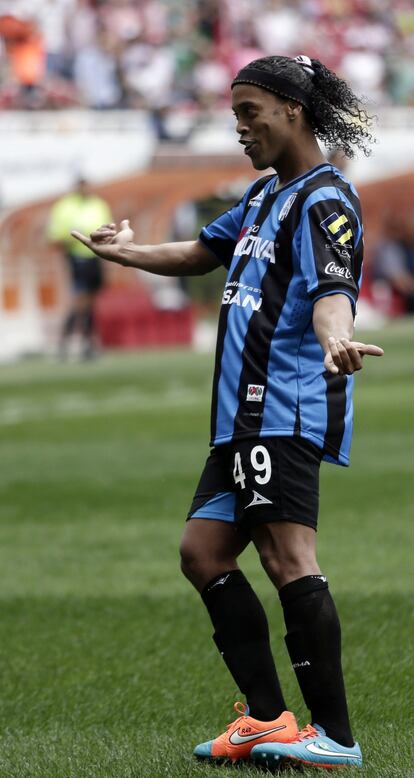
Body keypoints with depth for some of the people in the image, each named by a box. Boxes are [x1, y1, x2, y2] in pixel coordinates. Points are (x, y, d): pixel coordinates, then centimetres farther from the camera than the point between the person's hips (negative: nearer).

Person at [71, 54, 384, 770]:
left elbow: (331, 289, -27)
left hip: (286, 409, -10)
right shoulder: (264, 195, 21)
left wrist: (334, 339, -47)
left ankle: (335, 734, -22)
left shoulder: (324, 200, -9)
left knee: (287, 555, -19)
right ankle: (267, 719, 11)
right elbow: (205, 252, 39)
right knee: (203, 552, 9)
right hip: (243, 413, 11)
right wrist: (131, 254, 34)